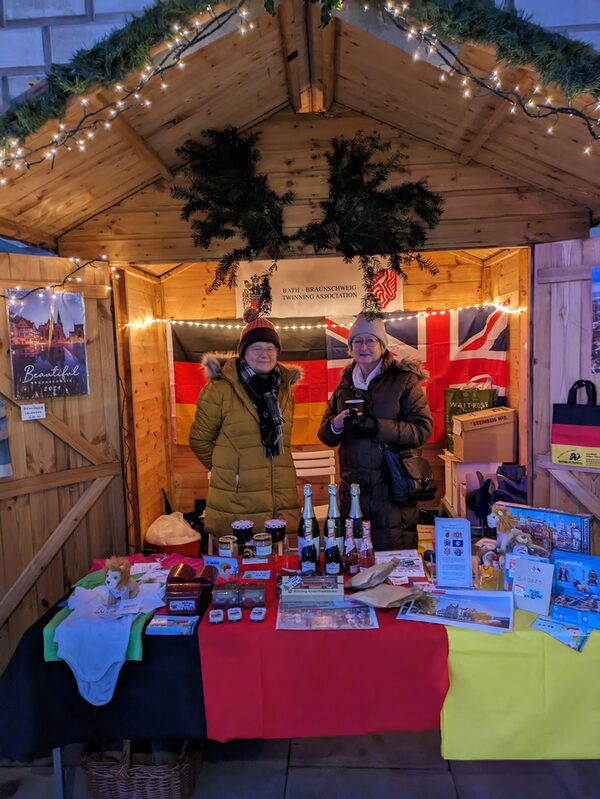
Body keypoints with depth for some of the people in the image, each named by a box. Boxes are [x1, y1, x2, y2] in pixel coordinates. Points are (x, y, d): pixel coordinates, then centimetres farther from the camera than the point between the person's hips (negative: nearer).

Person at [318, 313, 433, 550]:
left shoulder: (404, 379, -2)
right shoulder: (345, 384, 12)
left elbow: (422, 430, -11)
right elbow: (324, 434, 14)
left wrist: (377, 427, -23)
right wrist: (335, 425, -10)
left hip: (393, 488, -4)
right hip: (352, 488, 4)